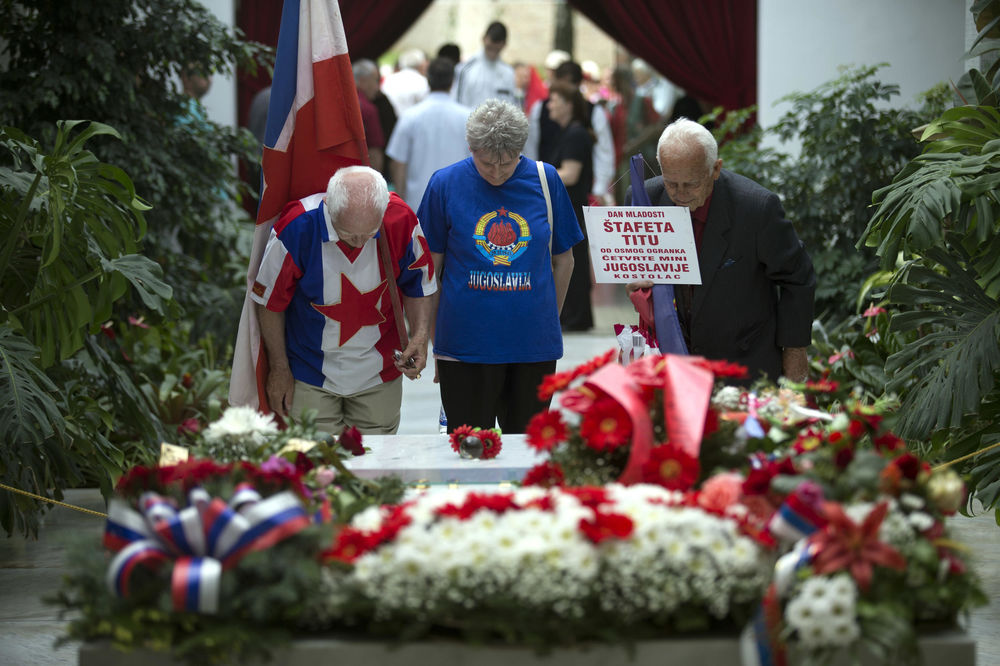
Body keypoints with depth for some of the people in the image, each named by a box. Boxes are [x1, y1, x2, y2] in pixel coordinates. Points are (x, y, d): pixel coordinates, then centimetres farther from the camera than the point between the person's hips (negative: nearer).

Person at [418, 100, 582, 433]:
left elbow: (563, 260, 11)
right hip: (465, 342, -2)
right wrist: (434, 336, 5)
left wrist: (546, 321, 12)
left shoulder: (546, 180, 1)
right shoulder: (446, 184, -3)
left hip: (533, 345, 2)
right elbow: (430, 267, 4)